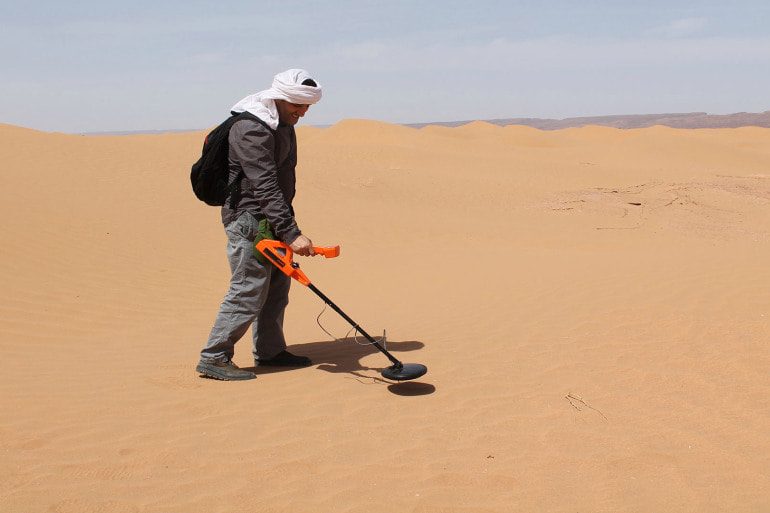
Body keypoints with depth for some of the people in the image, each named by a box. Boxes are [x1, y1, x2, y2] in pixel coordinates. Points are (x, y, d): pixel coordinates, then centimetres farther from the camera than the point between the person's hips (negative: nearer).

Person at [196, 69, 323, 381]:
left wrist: (286, 228, 26)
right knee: (249, 291, -8)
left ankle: (270, 351, 26)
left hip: (271, 220, 10)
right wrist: (292, 233, -32)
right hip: (249, 220, -10)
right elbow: (266, 188, -28)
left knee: (276, 286, 13)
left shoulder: (282, 123, 12)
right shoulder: (252, 129, -21)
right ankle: (214, 358, 2)